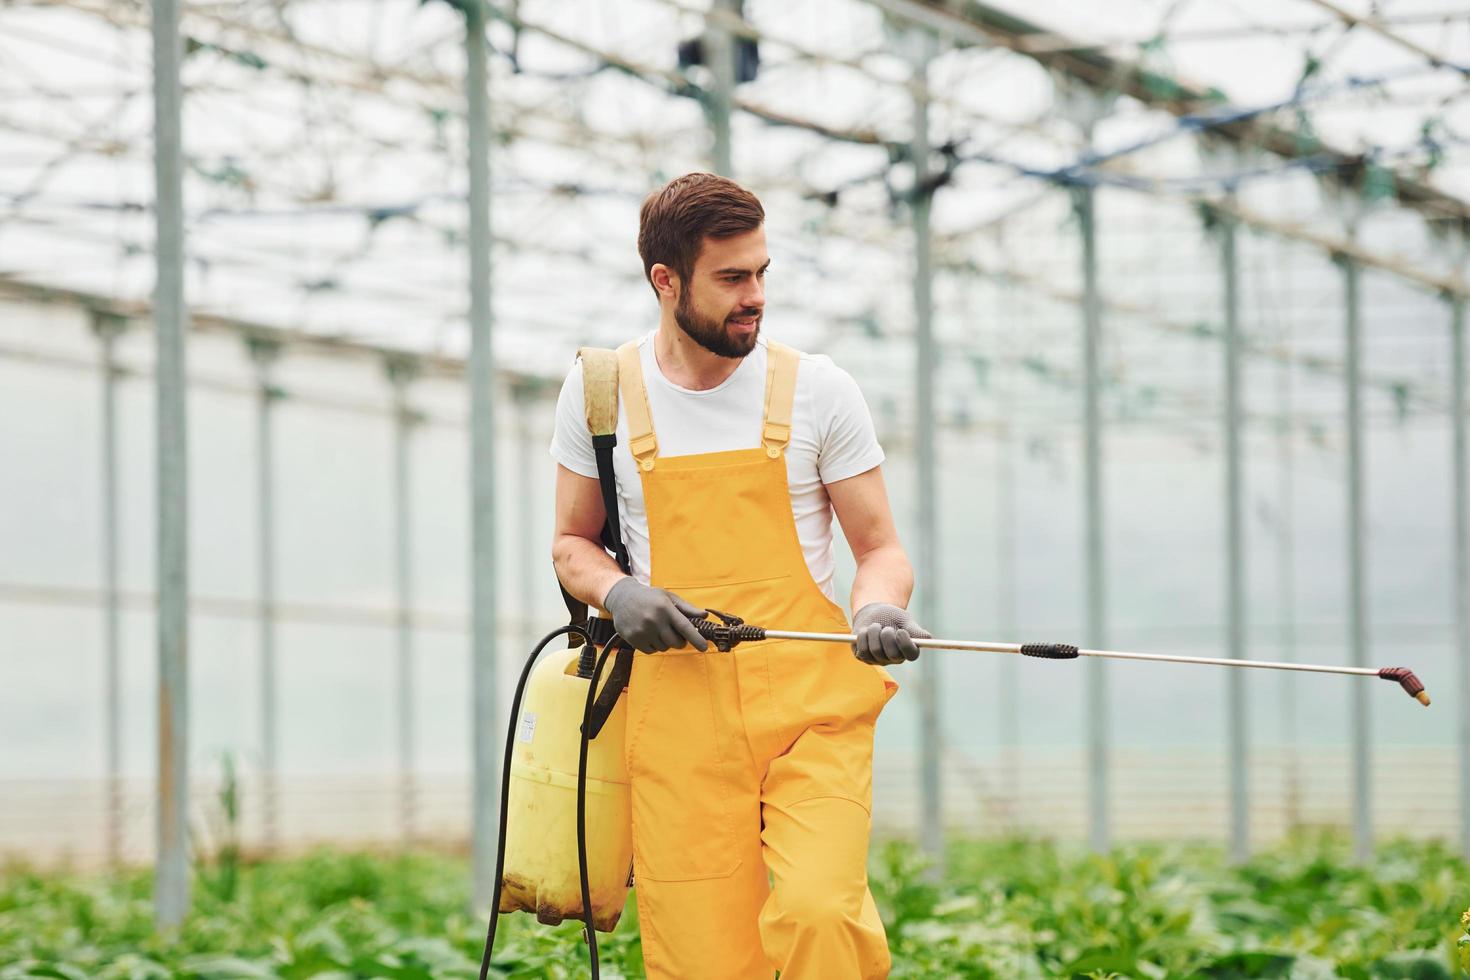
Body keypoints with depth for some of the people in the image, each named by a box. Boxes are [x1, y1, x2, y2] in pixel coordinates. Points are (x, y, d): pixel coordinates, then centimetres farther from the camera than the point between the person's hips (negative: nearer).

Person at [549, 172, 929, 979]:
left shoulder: (817, 390, 3)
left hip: (811, 701, -1)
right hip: (679, 716, 1)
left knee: (817, 912, -25)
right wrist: (616, 593, -5)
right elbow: (572, 542, 18)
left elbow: (880, 547, 9)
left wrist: (879, 610, -14)